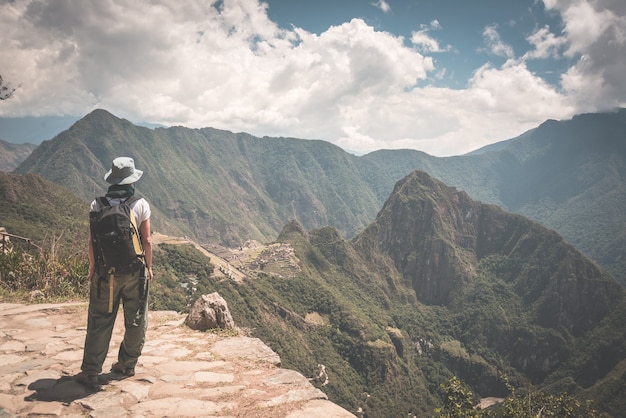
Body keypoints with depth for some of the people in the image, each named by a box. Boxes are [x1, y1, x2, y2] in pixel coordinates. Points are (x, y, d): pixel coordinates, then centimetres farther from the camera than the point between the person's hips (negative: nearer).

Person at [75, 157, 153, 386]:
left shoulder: (98, 204, -5)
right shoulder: (141, 204, -6)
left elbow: (92, 241, -4)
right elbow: (147, 240, -6)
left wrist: (92, 267, 9)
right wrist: (149, 266, 6)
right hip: (134, 272, 0)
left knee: (100, 322, 8)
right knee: (135, 321, 15)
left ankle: (91, 372, 11)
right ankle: (127, 364, 25)